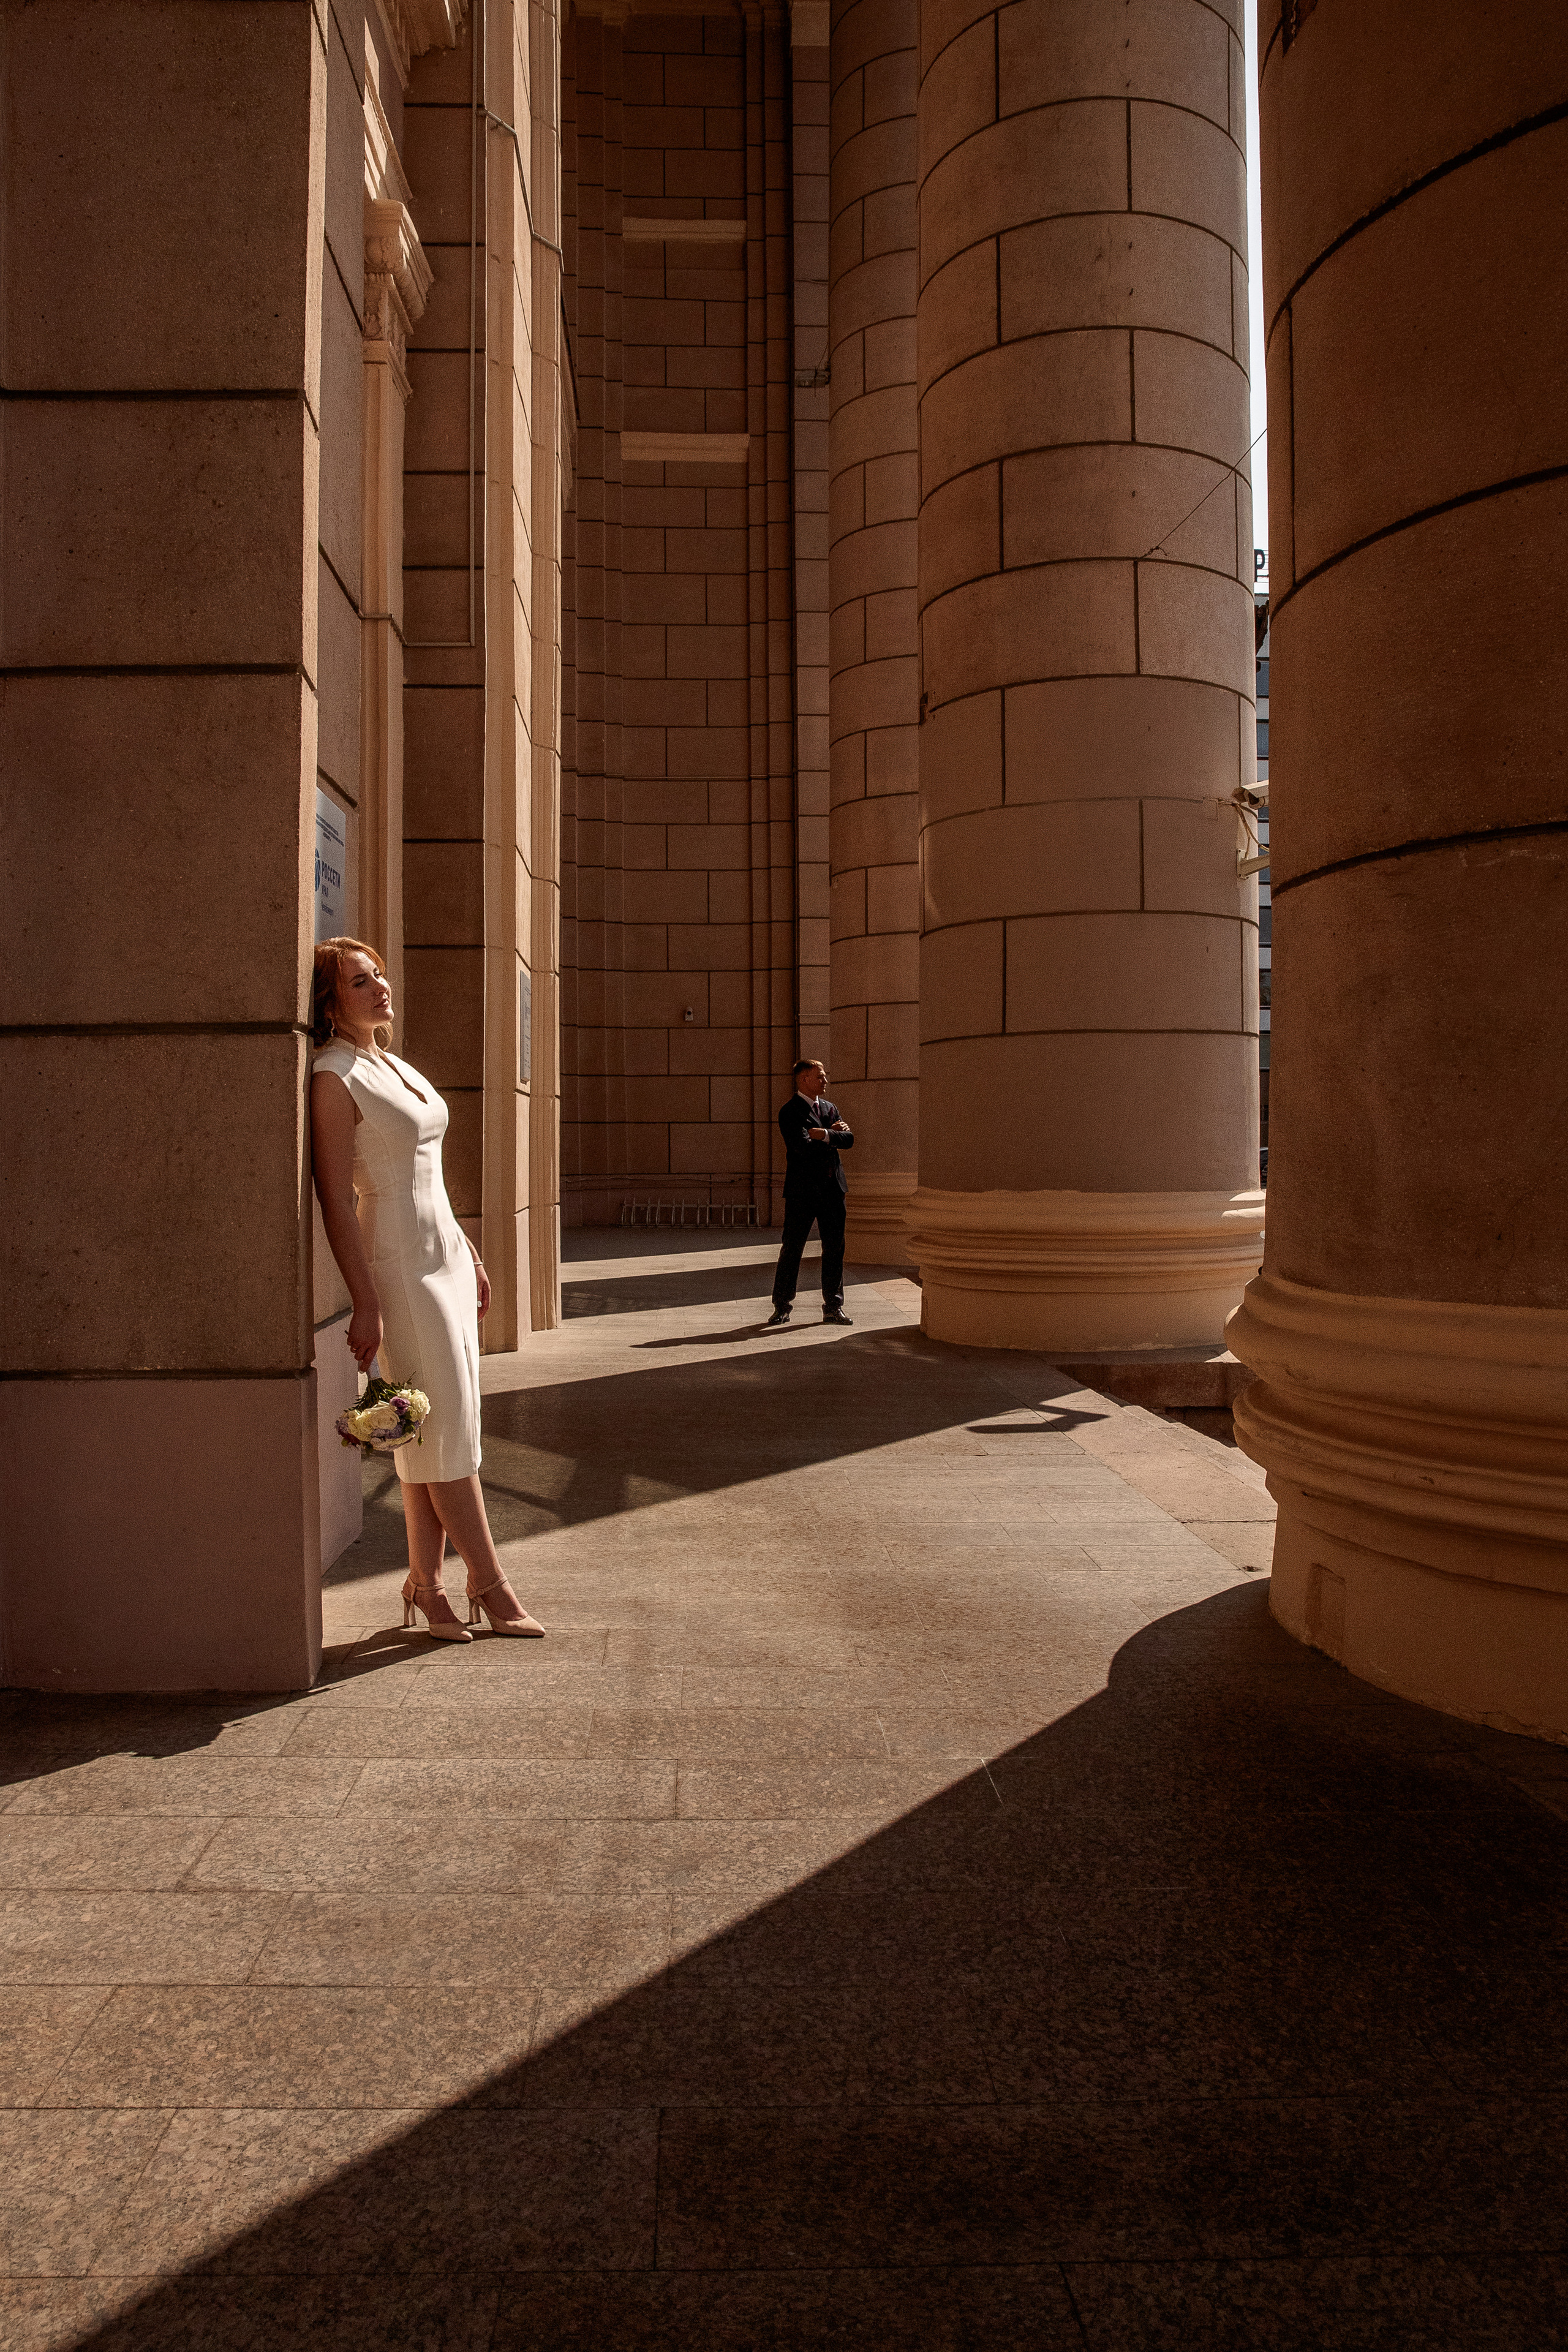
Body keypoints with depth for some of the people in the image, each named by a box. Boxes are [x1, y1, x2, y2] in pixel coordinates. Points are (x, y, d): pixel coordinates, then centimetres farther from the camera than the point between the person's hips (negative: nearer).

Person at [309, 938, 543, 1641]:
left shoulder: (392, 1064, 15)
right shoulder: (335, 1077, -11)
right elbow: (335, 1196, -16)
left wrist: (471, 1256, 20)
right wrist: (366, 1303, -20)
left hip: (445, 1252, 9)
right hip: (399, 1262, -9)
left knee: (443, 1431, 9)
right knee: (446, 1430, -1)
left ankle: (426, 1585, 17)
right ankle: (489, 1585, 9)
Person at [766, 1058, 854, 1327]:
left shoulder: (831, 1108, 15)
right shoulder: (790, 1112, -8)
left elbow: (848, 1140, 4)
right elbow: (804, 1146, -21)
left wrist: (825, 1135, -14)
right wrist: (834, 1136, -8)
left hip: (832, 1188, 6)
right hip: (802, 1190, -6)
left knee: (835, 1249, 6)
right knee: (792, 1248, -1)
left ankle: (833, 1307, 14)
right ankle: (782, 1307, 9)